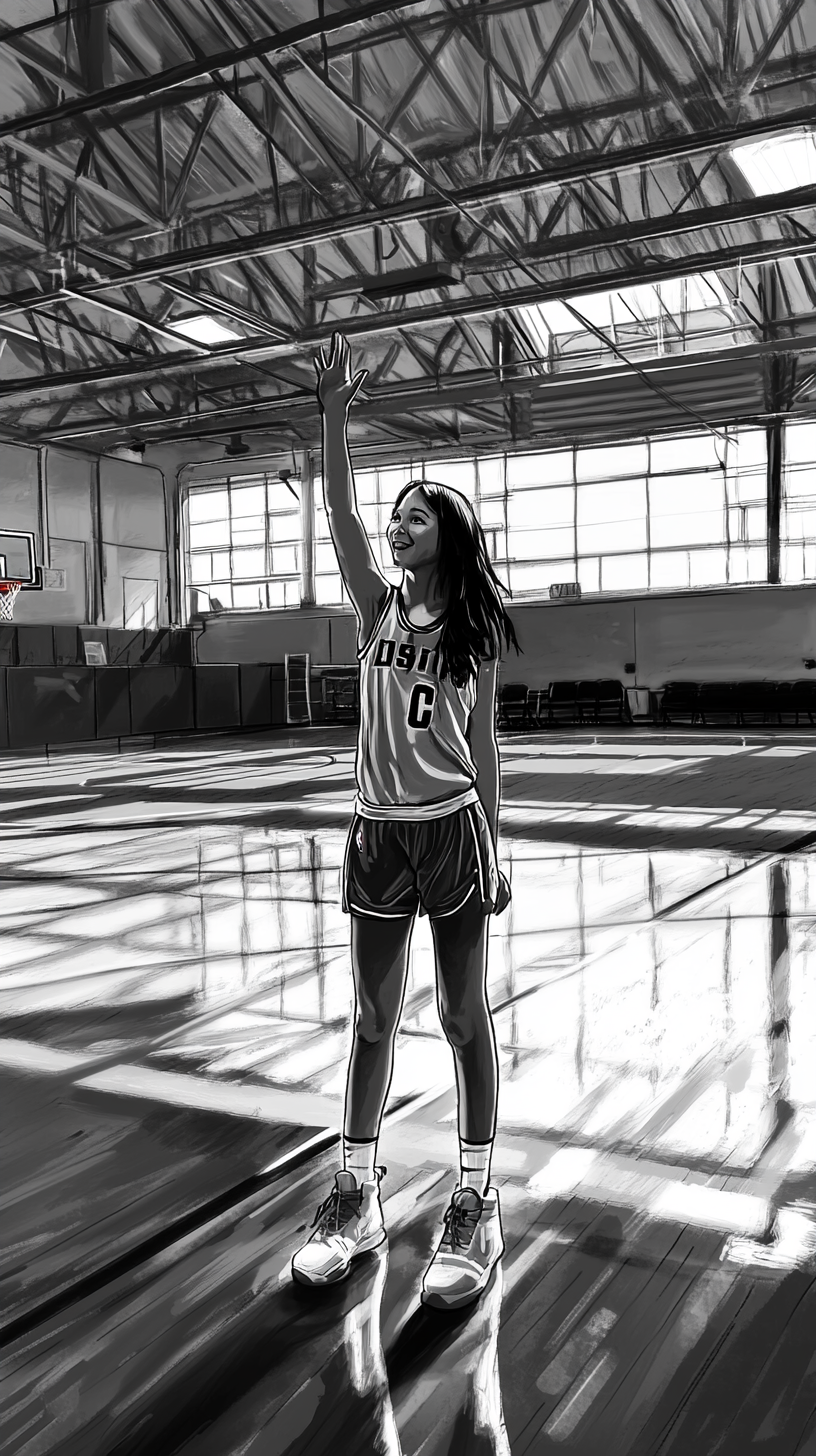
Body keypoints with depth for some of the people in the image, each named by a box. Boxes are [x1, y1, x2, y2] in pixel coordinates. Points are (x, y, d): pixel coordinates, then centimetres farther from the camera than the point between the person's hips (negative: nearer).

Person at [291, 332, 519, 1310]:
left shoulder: (476, 627, 1)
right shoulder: (377, 608, 6)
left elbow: (482, 744, 3)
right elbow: (338, 514, -7)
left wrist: (494, 851, 2)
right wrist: (334, 413, -14)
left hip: (452, 830, -2)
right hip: (378, 829, 3)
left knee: (465, 1018, 6)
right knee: (373, 1017, 11)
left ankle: (476, 1203, 19)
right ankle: (358, 1194, 25)